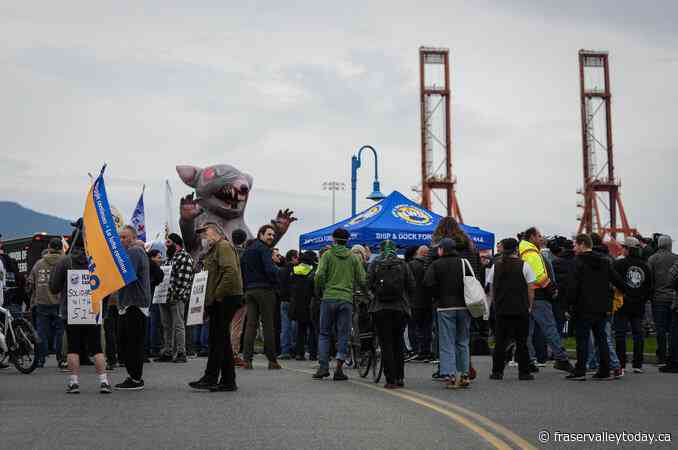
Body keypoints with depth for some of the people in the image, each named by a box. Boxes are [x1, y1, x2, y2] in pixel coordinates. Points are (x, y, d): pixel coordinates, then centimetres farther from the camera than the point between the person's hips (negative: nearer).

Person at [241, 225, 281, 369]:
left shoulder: (247, 250, 18)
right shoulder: (264, 249, -8)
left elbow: (241, 270, 18)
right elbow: (270, 269, -20)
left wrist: (246, 286, 17)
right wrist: (275, 281, -2)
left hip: (250, 290, 7)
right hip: (265, 290, -7)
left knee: (251, 324, 5)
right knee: (268, 325, -2)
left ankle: (247, 359, -1)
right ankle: (272, 360, 1)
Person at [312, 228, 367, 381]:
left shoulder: (328, 255, 1)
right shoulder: (353, 257, 7)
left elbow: (320, 275, -9)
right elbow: (362, 280, 4)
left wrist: (319, 292, 6)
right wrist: (366, 291, 23)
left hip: (329, 298, -1)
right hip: (346, 300, 1)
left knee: (324, 334, 9)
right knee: (343, 335, 6)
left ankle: (323, 367, 3)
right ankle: (339, 368, -1)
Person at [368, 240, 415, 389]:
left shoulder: (374, 264, -1)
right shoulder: (403, 264, 1)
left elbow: (368, 284, -5)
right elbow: (412, 286, -1)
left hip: (380, 309, -1)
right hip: (400, 308, 1)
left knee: (386, 344, 1)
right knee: (399, 342, 14)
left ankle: (391, 380, -2)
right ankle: (400, 378, 12)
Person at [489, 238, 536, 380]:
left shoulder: (496, 266, 5)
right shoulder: (524, 265, -3)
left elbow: (492, 287, 10)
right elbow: (531, 288, -3)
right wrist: (529, 306, 7)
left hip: (501, 309, 2)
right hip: (521, 310, -2)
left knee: (500, 341, 5)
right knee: (521, 341, 3)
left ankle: (497, 371, 5)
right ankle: (524, 372, 5)